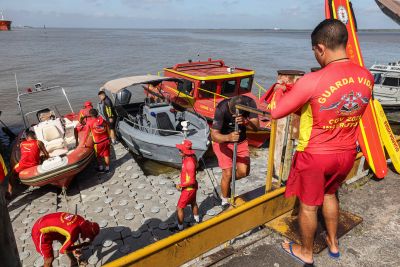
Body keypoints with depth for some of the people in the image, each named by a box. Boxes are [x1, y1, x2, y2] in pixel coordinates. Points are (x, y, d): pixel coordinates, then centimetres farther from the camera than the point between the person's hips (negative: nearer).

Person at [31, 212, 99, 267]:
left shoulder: (80, 220, -12)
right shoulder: (74, 233, -33)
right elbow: (62, 250, -18)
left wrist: (73, 250, 4)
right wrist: (82, 245, -11)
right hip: (41, 230, -8)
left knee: (68, 244, 20)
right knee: (49, 258, -5)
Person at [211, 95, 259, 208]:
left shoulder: (250, 103, -23)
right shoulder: (222, 108, -32)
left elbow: (256, 127, -23)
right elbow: (214, 135, -32)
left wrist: (245, 122, -45)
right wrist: (228, 137, -53)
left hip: (241, 140, 4)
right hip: (222, 141, -4)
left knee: (244, 172, -4)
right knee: (228, 173, -6)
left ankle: (228, 182, 29)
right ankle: (225, 201, 19)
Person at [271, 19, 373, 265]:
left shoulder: (312, 82, -26)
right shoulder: (367, 77, -6)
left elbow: (276, 113, -18)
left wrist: (280, 92, 3)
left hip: (316, 155, -6)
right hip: (347, 152, 6)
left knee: (309, 205, 15)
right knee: (329, 193, 30)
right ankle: (333, 243, 48)